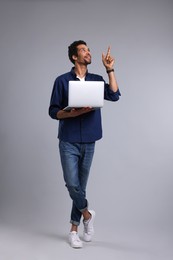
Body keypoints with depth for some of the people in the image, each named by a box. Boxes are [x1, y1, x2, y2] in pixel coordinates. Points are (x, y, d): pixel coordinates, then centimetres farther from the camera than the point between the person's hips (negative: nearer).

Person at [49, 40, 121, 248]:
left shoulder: (97, 80, 8)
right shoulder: (62, 81, 0)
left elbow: (114, 96, -7)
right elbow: (53, 111, -2)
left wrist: (110, 69, -8)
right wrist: (73, 113, -19)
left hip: (89, 143, 3)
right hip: (68, 142, -3)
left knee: (81, 186, 8)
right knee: (72, 184, -12)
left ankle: (74, 230, 22)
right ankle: (87, 214, 18)